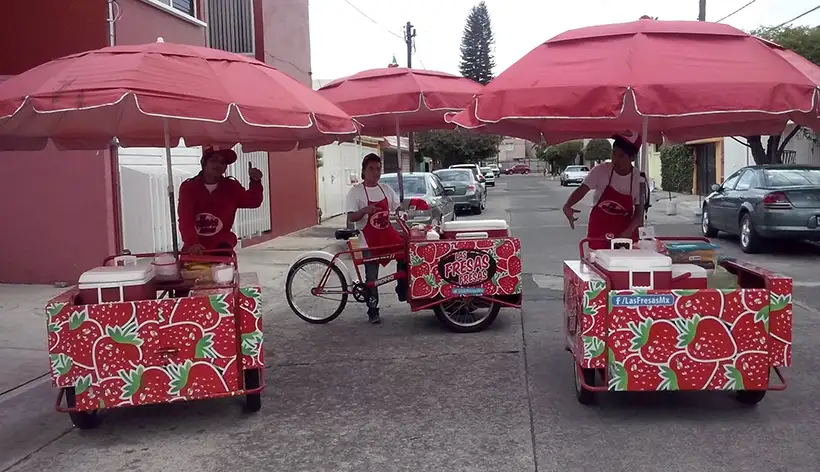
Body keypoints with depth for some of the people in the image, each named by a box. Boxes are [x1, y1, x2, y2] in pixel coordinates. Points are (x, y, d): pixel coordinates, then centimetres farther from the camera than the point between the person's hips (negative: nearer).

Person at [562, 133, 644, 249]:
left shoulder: (638, 179, -9)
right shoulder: (600, 170, -11)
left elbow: (639, 212, -4)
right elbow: (582, 189, -18)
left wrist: (628, 232, -18)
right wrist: (567, 206, -37)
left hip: (625, 232, 1)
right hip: (598, 230, -1)